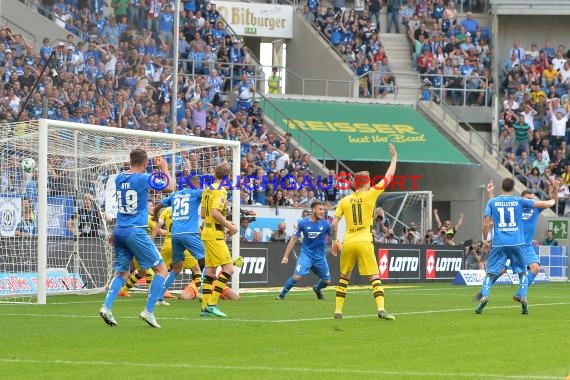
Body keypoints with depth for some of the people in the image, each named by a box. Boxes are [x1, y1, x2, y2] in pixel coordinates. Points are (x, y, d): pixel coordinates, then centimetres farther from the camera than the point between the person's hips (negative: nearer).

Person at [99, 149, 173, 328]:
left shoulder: (119, 178, 9)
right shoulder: (143, 178, -10)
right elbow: (169, 187, 1)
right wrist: (164, 168, 16)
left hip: (119, 231, 7)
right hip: (136, 231, -7)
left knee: (122, 273, 16)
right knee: (161, 269, 3)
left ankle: (106, 307, -4)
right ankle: (148, 311, -5)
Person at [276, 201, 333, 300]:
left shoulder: (326, 224, -6)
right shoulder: (303, 223, -8)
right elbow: (293, 240, -2)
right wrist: (285, 256, -4)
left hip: (320, 256, 3)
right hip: (306, 254, -3)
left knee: (327, 281, 9)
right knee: (297, 276, -21)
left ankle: (317, 289, 44)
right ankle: (282, 294, -3)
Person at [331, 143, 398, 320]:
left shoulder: (344, 201, 6)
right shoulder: (369, 195, -2)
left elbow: (334, 223, 4)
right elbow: (388, 178, 3)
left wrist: (334, 241, 16)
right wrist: (394, 158, 14)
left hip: (347, 244, 3)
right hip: (364, 243, -3)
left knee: (344, 277, 16)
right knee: (375, 277, -4)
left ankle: (338, 310, 14)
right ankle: (381, 309, -18)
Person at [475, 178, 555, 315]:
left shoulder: (492, 202, 2)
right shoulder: (519, 201, 3)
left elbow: (486, 223, -1)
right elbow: (543, 204, 8)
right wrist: (552, 202, 29)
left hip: (499, 243, 0)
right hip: (517, 243, 0)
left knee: (490, 272, 5)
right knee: (522, 272, 16)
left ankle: (484, 297, -16)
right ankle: (523, 299, 2)